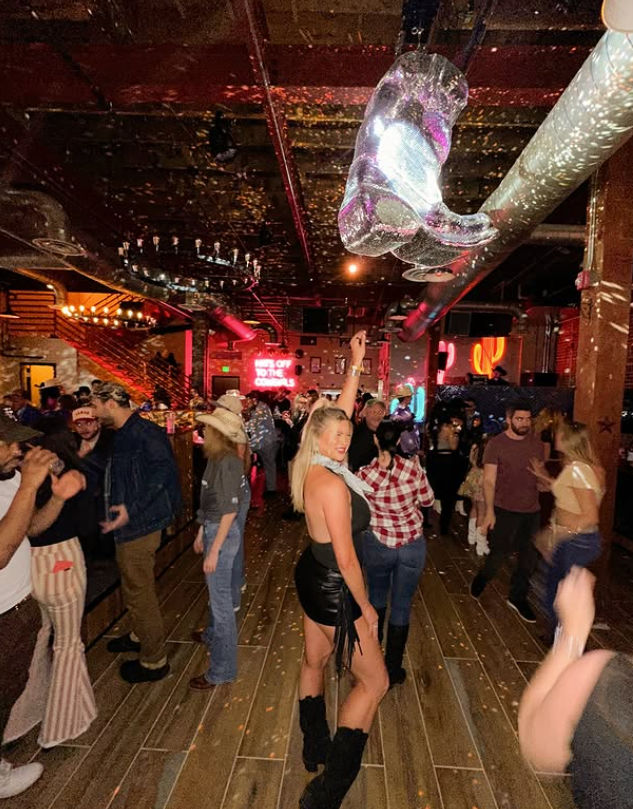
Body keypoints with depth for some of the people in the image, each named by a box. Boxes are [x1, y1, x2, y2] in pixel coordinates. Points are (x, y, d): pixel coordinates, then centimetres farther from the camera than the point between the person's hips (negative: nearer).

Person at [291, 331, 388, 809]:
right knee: (375, 681, 9)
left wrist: (356, 364, 3)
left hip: (312, 577, 9)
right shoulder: (333, 484, -29)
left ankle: (315, 748, 50)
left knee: (314, 663, 26)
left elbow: (342, 412, 4)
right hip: (335, 589, -9)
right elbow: (346, 559, -24)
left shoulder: (314, 467, -5)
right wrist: (366, 607, -11)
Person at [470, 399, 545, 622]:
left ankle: (518, 598, 32)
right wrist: (489, 512, -18)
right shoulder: (496, 444, -10)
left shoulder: (536, 444, 3)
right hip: (505, 510, -4)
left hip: (531, 510, 5)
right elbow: (489, 481, -12)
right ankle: (481, 579, 34)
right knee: (500, 552, 3)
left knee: (528, 558, 12)